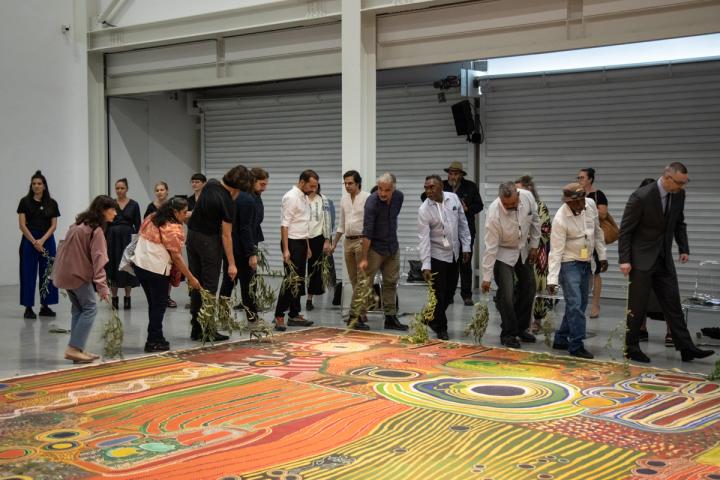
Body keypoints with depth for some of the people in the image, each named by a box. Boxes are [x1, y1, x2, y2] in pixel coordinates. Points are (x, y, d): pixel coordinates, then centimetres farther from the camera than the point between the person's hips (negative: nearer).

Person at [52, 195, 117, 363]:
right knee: (90, 308, -3)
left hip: (66, 272, 9)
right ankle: (74, 348, -8)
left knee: (78, 309, 12)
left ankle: (77, 349, 12)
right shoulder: (96, 230, -15)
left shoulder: (80, 223, 13)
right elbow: (98, 259, -22)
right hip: (78, 274, -9)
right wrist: (102, 285, -26)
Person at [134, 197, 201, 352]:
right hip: (156, 268, -8)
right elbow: (176, 257, -13)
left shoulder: (151, 219, 12)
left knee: (153, 302, 14)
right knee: (159, 304, 3)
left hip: (139, 263, 8)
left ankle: (156, 338, 19)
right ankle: (154, 342, 4)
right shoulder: (174, 229, -13)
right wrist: (191, 278, -8)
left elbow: (143, 240, 15)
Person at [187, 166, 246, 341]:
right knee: (210, 286, -1)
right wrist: (231, 264, -16)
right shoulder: (228, 202, -20)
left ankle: (196, 328, 13)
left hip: (192, 235, 7)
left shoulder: (211, 184, 0)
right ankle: (208, 330, -1)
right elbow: (226, 235, -20)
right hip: (209, 241, -7)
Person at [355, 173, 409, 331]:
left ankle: (390, 317, 17)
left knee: (391, 282, 10)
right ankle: (355, 317, 2)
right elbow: (367, 232, -25)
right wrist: (364, 258, -26)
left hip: (392, 247, 6)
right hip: (375, 247, -6)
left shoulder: (399, 197, -5)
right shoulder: (371, 202, -23)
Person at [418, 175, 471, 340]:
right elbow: (424, 238, -19)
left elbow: (463, 223, 6)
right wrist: (426, 265, -23)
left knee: (450, 291, 13)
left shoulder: (453, 198, -5)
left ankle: (434, 319, 32)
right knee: (439, 293, -1)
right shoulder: (424, 210, -16)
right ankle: (441, 328, 15)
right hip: (437, 255, -4)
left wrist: (466, 246, 4)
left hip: (454, 253, 4)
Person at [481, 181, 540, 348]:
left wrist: (534, 245, 2)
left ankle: (521, 328, 28)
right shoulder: (494, 214, -33)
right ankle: (508, 334, 5)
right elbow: (490, 247, -28)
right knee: (507, 294, -11)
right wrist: (486, 277, -25)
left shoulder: (527, 197, -21)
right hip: (503, 253, -5)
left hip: (523, 250, 5)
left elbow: (535, 220, -1)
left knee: (528, 288, 11)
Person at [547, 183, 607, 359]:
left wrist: (602, 255, 10)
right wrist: (552, 279, -26)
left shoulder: (591, 205, -7)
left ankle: (561, 339, 21)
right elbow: (556, 251, -23)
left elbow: (597, 231, 8)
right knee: (575, 304, -12)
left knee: (580, 305, 10)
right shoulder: (560, 219, -23)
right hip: (569, 264, -6)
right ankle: (576, 346, -5)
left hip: (585, 263, 7)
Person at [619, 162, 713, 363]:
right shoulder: (641, 196, -19)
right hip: (642, 259, -6)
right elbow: (625, 229, -14)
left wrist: (684, 248, 7)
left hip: (664, 259, 6)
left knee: (673, 304, 6)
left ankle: (686, 348, 9)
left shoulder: (679, 195, 0)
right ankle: (631, 348, 13)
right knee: (637, 306, 1)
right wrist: (624, 260, -16)